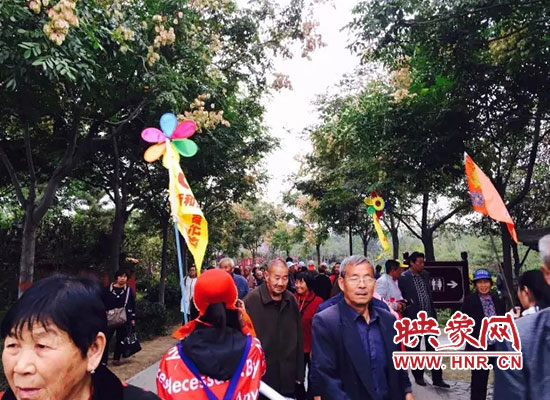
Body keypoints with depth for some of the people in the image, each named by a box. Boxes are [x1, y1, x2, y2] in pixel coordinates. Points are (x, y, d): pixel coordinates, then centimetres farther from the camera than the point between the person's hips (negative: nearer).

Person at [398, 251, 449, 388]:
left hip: (429, 317, 5)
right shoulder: (403, 278, -13)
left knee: (432, 348, 9)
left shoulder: (425, 275, 5)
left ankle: (437, 378, 17)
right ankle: (418, 376, 26)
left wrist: (434, 313, 12)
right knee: (414, 349, 11)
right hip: (414, 319, -4)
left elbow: (430, 294, 14)